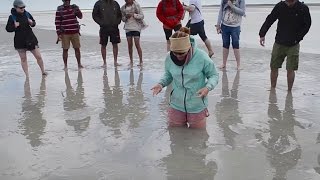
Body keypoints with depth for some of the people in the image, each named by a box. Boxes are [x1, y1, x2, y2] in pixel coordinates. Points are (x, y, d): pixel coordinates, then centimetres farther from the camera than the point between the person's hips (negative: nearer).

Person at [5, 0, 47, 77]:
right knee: (23, 59, 8)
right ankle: (27, 76, 19)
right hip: (20, 41, -2)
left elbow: (34, 23, 13)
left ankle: (43, 72, 21)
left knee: (39, 57, 3)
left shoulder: (27, 14, -1)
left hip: (31, 38, 2)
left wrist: (32, 23, -9)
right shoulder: (12, 17, -8)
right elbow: (8, 29, -4)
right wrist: (14, 26, -21)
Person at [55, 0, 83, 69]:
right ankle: (65, 65, 11)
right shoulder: (59, 9, -2)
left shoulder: (74, 7, 5)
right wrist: (59, 33, -7)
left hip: (75, 32, 2)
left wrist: (77, 11, -23)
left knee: (77, 48, 5)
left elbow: (80, 16, -3)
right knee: (65, 49, 2)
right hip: (65, 33, -2)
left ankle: (79, 64, 16)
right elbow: (57, 22, -2)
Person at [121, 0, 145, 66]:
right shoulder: (123, 8, 9)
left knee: (137, 44, -8)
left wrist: (134, 15, -17)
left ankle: (141, 61, -2)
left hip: (136, 27, -4)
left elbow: (142, 16, -4)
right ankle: (131, 61, 13)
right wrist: (126, 17, -6)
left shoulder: (136, 5, -3)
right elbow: (122, 18, 15)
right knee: (129, 45, 4)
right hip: (128, 28, 4)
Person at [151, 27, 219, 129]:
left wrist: (207, 87, -28)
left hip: (197, 108, -2)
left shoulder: (201, 57, -19)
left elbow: (214, 75, -7)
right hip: (176, 107, 3)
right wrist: (161, 84, -13)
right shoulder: (170, 57, -10)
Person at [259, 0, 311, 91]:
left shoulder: (303, 9, -8)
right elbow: (269, 20, -2)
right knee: (274, 67, 6)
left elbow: (307, 25, -1)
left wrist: (297, 38, -9)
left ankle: (289, 91, 12)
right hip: (279, 43, 2)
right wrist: (262, 34, -14)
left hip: (293, 45, -2)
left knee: (290, 69, -3)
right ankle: (272, 89, 23)